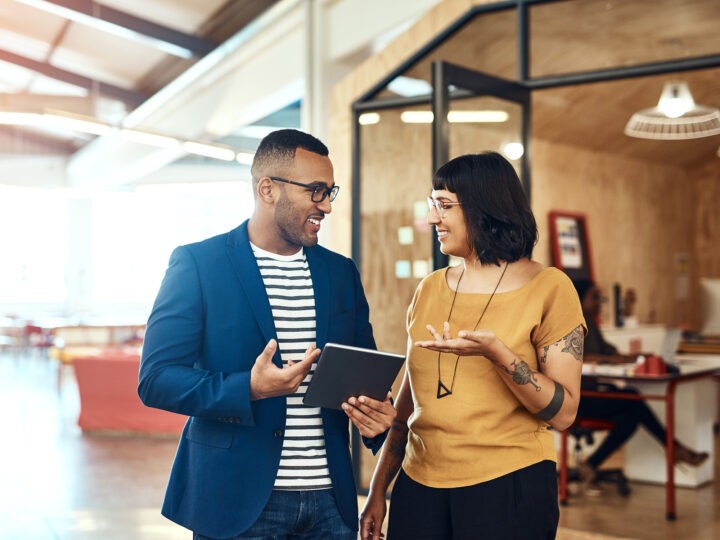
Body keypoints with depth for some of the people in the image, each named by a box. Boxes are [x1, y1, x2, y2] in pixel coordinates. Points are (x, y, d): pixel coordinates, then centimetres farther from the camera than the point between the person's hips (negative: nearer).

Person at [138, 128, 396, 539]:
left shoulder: (342, 273, 8)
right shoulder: (198, 263, -6)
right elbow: (156, 378, -9)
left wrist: (378, 414, -7)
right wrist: (249, 389, -23)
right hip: (237, 500, -4)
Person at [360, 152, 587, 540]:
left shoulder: (548, 288, -6)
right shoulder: (429, 290, 7)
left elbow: (563, 413, -10)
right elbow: (409, 399, 12)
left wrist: (497, 353, -24)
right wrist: (378, 489, 11)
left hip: (508, 488, -4)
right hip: (420, 486, 4)